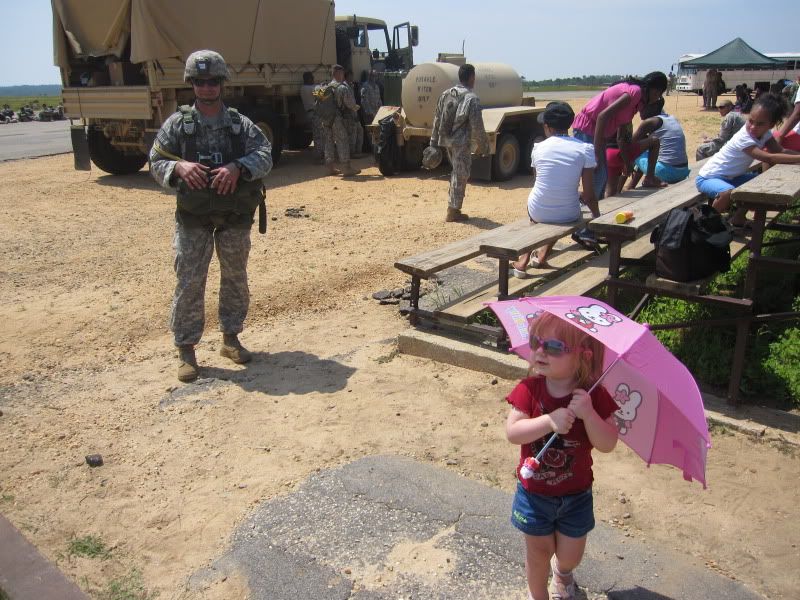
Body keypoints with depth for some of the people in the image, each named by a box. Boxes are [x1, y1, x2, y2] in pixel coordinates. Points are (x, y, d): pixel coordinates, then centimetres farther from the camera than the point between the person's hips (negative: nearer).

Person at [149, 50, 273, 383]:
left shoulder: (240, 123, 1)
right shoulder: (177, 123, 0)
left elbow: (265, 155, -10)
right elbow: (156, 162, 0)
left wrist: (238, 167, -28)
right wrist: (179, 167, -22)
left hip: (235, 217, 2)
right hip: (193, 218, -1)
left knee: (235, 279, 12)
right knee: (189, 283, -1)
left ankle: (231, 338, 29)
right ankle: (185, 349, 10)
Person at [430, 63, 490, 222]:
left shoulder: (446, 94, 7)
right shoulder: (472, 98, -12)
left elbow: (437, 119, 10)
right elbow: (477, 126, -14)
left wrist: (434, 141, 15)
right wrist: (483, 145, -3)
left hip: (446, 140, 7)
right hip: (462, 142, -7)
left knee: (456, 172, 21)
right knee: (460, 175, 2)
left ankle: (453, 206, 24)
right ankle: (453, 211, 6)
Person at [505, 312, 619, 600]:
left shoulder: (594, 395, -15)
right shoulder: (529, 389, -16)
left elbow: (608, 444, -20)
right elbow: (512, 432, -24)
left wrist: (588, 413, -35)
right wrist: (549, 421, -38)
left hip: (576, 494, 1)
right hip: (534, 492, -1)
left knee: (570, 555, 18)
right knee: (538, 552, 14)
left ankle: (562, 570, 54)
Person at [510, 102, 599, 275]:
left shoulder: (538, 147, -1)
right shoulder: (585, 149, -7)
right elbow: (589, 196, -8)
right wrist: (597, 216, 12)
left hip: (537, 213, 1)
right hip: (568, 216, -1)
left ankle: (523, 262, 29)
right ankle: (542, 256, 32)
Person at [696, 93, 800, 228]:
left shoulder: (764, 132, -3)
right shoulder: (744, 138, -28)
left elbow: (780, 151, -2)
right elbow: (768, 158, -34)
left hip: (731, 177, 9)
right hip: (708, 178, -9)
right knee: (729, 193, -37)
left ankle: (738, 218, 14)